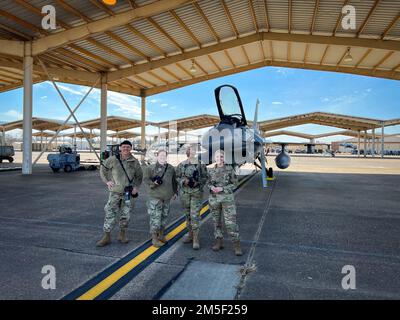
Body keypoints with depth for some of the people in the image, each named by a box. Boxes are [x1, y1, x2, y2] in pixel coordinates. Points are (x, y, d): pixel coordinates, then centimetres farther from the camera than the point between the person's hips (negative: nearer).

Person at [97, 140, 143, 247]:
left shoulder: (135, 162, 1)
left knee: (126, 215, 10)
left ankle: (122, 234, 27)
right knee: (110, 214, -1)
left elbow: (139, 176, 12)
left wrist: (136, 187, 0)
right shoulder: (113, 159, -4)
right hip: (115, 191, -2)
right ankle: (106, 236, 11)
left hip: (129, 193, 2)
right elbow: (103, 167, 10)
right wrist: (107, 181, 1)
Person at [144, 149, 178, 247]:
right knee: (155, 217, -7)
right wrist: (153, 183, -18)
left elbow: (174, 181, 20)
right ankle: (154, 238, 2)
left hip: (167, 196, 5)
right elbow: (146, 179, -1)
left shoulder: (171, 168, 11)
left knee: (164, 216, 14)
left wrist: (175, 192, 20)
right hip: (155, 196, -5)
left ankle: (161, 235, 29)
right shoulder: (151, 167, -3)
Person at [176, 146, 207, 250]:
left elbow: (205, 177, 3)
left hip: (197, 192, -3)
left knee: (195, 214, -8)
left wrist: (198, 183, -13)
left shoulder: (200, 164, 1)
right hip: (184, 191, 3)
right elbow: (177, 177, 8)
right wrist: (184, 181, -10)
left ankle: (196, 239, -2)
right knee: (187, 214, 13)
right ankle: (190, 234, 29)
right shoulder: (181, 165, 6)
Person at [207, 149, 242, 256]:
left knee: (231, 221, -8)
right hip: (213, 198, 4)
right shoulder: (211, 170, 5)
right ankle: (219, 242, 22)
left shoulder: (230, 168, -4)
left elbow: (234, 183, -4)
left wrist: (222, 189, -17)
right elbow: (208, 183, 10)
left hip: (227, 197, -3)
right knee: (216, 221, 9)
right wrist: (211, 187, -14)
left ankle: (237, 245, 2)